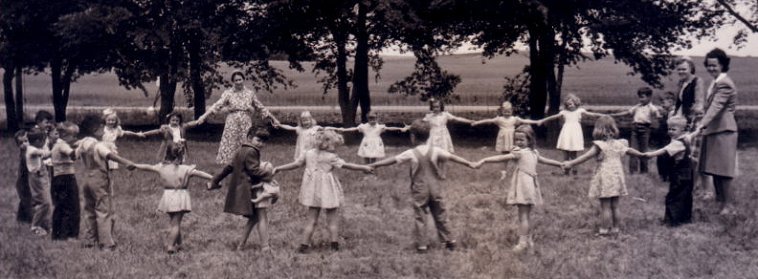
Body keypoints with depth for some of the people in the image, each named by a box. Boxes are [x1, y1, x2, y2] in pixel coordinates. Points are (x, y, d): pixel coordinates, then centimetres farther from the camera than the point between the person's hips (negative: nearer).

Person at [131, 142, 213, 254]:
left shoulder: (162, 167, -1)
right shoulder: (185, 169, -10)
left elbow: (147, 167, 9)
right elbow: (199, 173, -15)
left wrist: (134, 165, 23)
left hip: (168, 197, 3)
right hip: (180, 198, -3)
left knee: (174, 222, 18)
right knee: (176, 223, 2)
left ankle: (179, 244, 23)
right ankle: (170, 245, -3)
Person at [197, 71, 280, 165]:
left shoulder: (250, 93, 7)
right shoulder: (228, 93, 1)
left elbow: (260, 108, 13)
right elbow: (217, 105, -9)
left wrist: (273, 119, 13)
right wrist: (204, 116, -21)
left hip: (246, 125, 1)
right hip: (232, 124, -1)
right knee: (230, 145, -2)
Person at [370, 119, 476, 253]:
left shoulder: (411, 154, -12)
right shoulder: (435, 151, -6)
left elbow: (392, 160, -8)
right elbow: (452, 157, -4)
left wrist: (372, 165, -2)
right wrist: (470, 164, 3)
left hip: (419, 191, -2)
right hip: (435, 190, 3)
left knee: (420, 217, 5)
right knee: (440, 216, 13)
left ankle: (422, 244, 5)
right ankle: (450, 241, 18)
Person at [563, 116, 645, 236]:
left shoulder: (599, 145, -11)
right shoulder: (619, 144, 6)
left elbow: (586, 156, -19)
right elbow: (629, 150, 21)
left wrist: (571, 163, -21)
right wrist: (642, 154, 40)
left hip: (605, 178, -5)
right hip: (617, 177, 6)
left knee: (605, 206, -1)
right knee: (615, 206, 13)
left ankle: (605, 229, 2)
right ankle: (615, 228, 20)